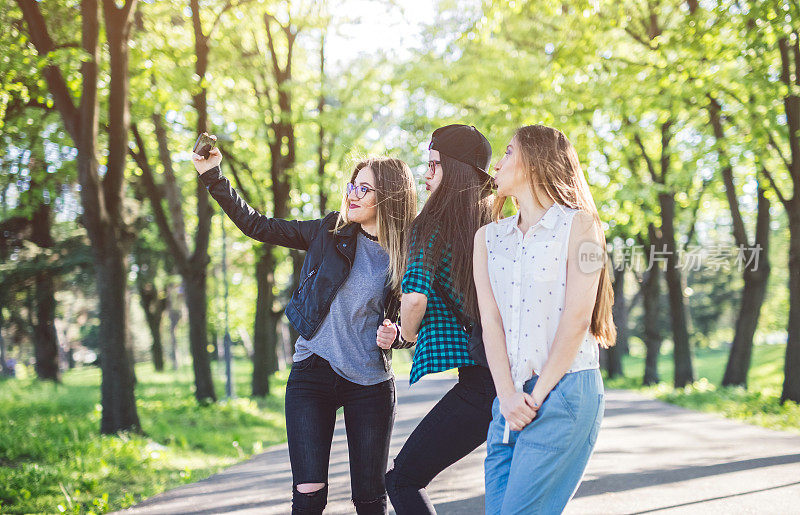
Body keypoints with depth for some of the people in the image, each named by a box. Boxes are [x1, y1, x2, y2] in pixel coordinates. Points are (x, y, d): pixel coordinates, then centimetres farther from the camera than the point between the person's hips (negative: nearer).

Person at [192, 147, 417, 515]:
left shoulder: (406, 259, -1)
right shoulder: (331, 233, 3)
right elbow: (256, 225, 5)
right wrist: (213, 176, -1)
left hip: (370, 384, -1)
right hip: (311, 375, 1)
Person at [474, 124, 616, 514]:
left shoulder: (578, 225, 0)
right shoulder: (488, 237, 15)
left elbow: (577, 319, -8)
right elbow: (490, 320, 4)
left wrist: (538, 396, -11)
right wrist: (508, 396, -9)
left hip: (564, 391, -5)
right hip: (509, 396, 5)